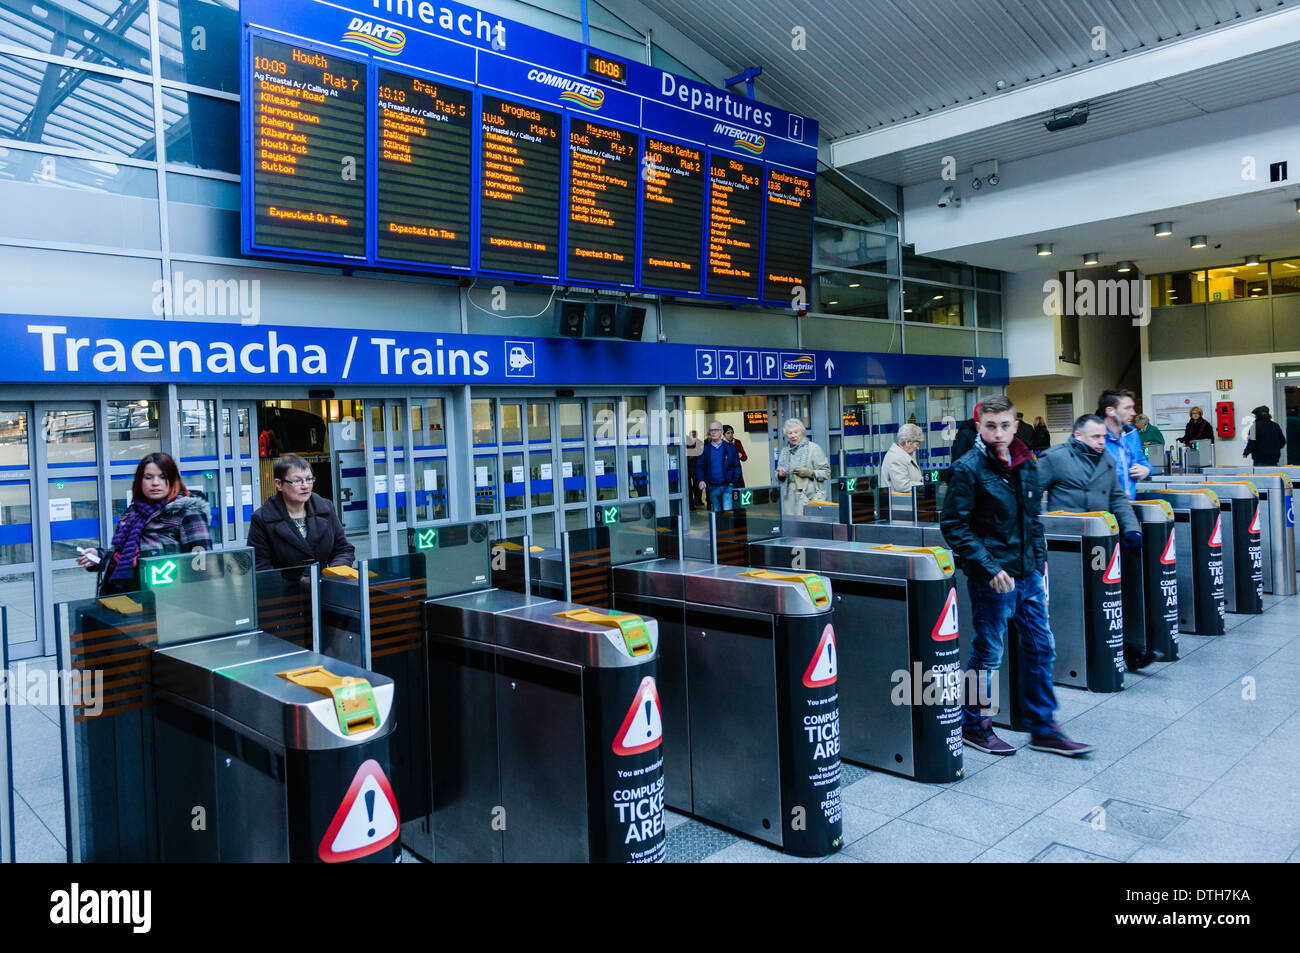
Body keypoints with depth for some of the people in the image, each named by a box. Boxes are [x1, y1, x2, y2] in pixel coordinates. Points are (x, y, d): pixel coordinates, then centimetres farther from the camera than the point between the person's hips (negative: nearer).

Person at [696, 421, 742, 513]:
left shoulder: (730, 448, 2)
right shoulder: (705, 449, 6)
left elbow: (737, 466, 2)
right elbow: (699, 466, 6)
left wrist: (733, 482, -8)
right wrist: (701, 480, -10)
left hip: (727, 486, -2)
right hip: (712, 487, 2)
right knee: (717, 512, 11)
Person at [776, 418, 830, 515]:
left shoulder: (813, 448, 0)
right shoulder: (784, 451, 16)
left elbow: (826, 472, -2)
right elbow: (778, 477, 22)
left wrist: (810, 473, -17)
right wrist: (780, 475, -1)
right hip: (790, 499, 5)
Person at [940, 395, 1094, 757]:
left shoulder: (1026, 464, 9)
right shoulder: (969, 468, -12)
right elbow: (953, 525, -14)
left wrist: (1039, 561, 12)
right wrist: (989, 568, -18)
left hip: (1028, 575, 7)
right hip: (993, 579, -7)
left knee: (1041, 649, 11)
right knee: (988, 655, 3)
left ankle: (1043, 728, 24)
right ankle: (973, 725, 21)